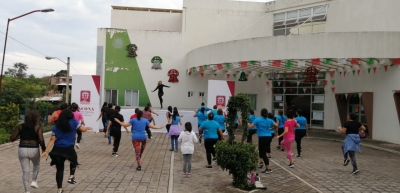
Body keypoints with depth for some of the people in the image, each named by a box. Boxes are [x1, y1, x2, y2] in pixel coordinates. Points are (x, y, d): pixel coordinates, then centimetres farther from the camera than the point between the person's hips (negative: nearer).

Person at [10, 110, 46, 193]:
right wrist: (43, 148, 0)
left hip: (22, 150, 2)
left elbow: (12, 138, 2)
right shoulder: (37, 127, -6)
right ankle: (34, 181, 19)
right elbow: (41, 140, -17)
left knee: (25, 172, 10)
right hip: (34, 150, -2)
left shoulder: (20, 126, 4)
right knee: (37, 164, 29)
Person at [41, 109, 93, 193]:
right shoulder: (73, 122, -2)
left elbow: (52, 140, 1)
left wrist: (46, 151, 2)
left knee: (59, 169, 10)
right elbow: (83, 129, -1)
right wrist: (88, 128, 21)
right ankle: (71, 177, 17)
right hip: (69, 149, -2)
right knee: (73, 160, 30)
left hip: (57, 149, 3)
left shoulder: (56, 126, 7)